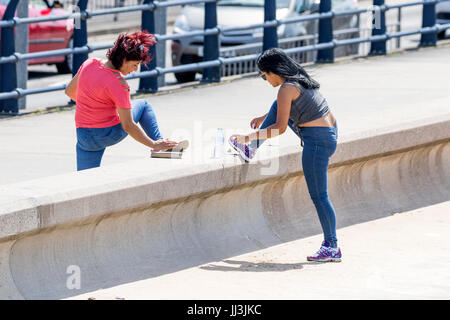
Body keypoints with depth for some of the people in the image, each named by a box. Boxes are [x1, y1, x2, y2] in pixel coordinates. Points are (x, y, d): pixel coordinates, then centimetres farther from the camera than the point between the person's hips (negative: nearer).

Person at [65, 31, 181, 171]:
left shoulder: (89, 64, -4)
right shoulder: (119, 84, -21)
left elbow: (70, 91, 13)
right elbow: (128, 127, -19)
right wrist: (154, 145, -9)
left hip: (84, 137, 5)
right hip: (110, 135, -5)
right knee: (143, 105, 19)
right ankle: (159, 144, 16)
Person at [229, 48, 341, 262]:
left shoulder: (286, 89, -17)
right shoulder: (300, 80, 12)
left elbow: (280, 128, -19)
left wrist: (249, 136, -12)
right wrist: (264, 118, 39)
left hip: (317, 140, -10)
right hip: (330, 131, 10)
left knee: (318, 195, -4)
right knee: (277, 105, 22)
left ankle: (332, 248, -1)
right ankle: (252, 149, 29)